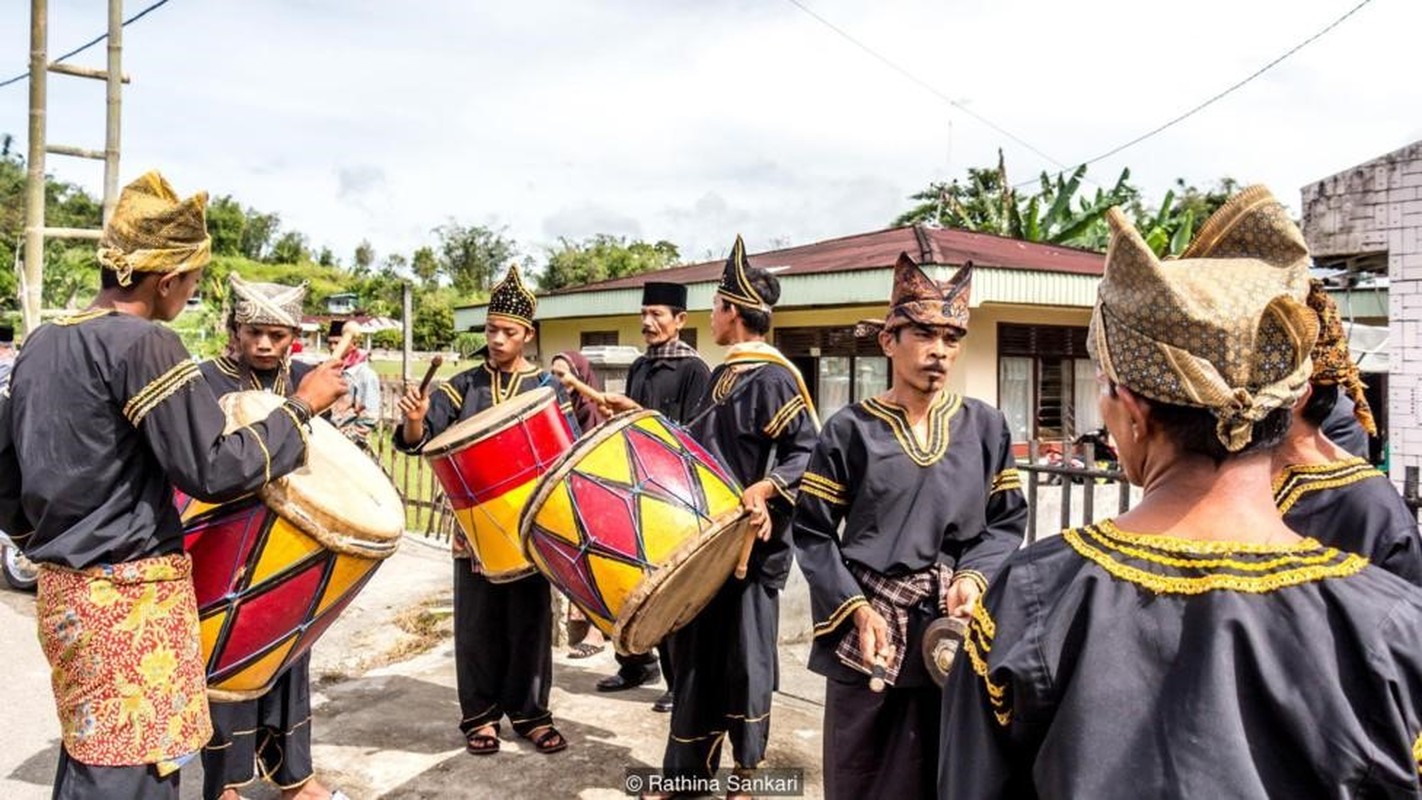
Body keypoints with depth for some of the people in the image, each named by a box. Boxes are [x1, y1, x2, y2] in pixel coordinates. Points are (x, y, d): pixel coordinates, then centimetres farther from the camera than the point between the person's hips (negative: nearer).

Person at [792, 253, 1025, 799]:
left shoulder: (986, 426, 3)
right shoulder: (850, 428, -4)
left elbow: (1008, 521, 7)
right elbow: (812, 532, -2)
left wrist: (975, 575, -11)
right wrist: (855, 608, -12)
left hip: (953, 634, 2)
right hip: (868, 632, -1)